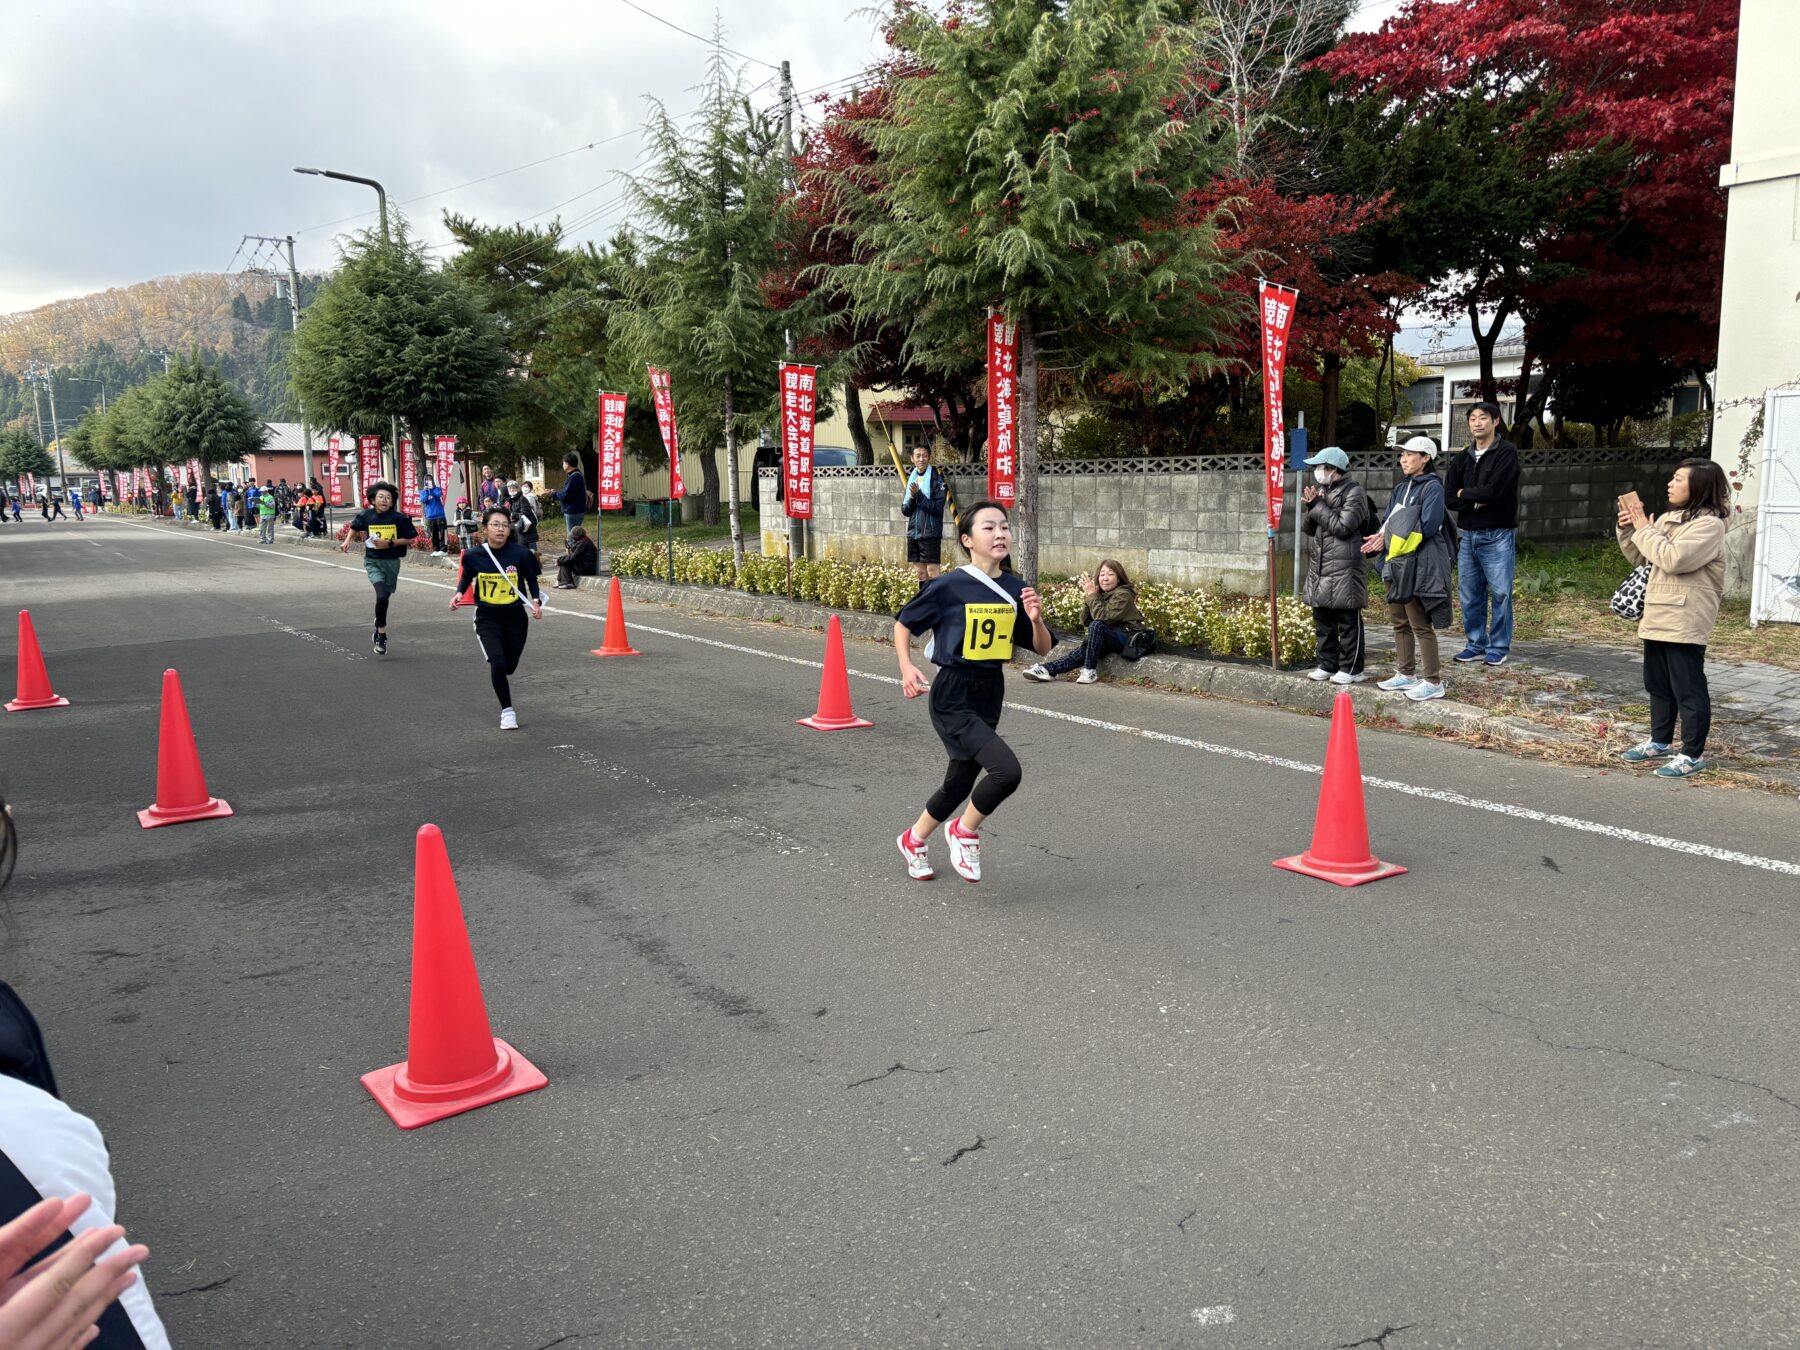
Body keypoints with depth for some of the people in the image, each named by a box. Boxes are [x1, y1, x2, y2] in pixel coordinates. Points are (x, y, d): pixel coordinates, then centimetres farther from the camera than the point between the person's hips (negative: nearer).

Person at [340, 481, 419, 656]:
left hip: (392, 561, 1)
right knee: (382, 595, -20)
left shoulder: (399, 518, -10)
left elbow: (410, 538, -7)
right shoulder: (365, 516, -4)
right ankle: (381, 636, -8)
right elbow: (354, 527, 17)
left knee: (384, 598, 15)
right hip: (372, 561, -1)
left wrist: (390, 543, -17)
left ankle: (379, 626, 44)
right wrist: (347, 541, 4)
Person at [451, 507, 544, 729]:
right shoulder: (473, 555, -9)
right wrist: (459, 594, -6)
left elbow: (532, 579, 4)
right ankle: (507, 710, 2)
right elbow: (466, 577, 12)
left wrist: (536, 601, -12)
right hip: (487, 618, -1)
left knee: (509, 667, 13)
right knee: (498, 664, -18)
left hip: (515, 617, 1)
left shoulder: (521, 553, -13)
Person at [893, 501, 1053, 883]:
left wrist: (1036, 619, -12)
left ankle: (914, 840, 45)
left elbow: (1043, 649, 7)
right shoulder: (949, 587, -13)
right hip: (953, 697, -6)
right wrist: (907, 668, -14)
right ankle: (965, 832, 6)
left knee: (960, 782, 18)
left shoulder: (1016, 589, 1)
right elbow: (903, 623, 0)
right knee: (1007, 770, -22)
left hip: (990, 694, 6)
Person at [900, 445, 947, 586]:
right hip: (913, 533, 6)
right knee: (920, 573, 10)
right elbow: (905, 511, 10)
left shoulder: (937, 478, -6)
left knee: (932, 573, -8)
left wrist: (918, 494, -20)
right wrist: (912, 497, -9)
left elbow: (937, 508, -14)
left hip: (931, 534, -6)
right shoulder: (912, 478, 12)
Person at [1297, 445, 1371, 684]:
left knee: (1348, 620, -2)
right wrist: (1310, 506, -4)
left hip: (1344, 568, -8)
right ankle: (1326, 664, 20)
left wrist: (1318, 505, -12)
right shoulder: (1322, 490, 15)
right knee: (1322, 618, 11)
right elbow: (1307, 529, 15)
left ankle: (1351, 669, 4)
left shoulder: (1353, 492, -8)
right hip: (1320, 566, 8)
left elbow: (1343, 526, -17)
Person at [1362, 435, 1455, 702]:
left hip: (1420, 565, -9)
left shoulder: (1432, 487, -10)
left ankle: (1433, 682, 1)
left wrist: (1391, 537, -17)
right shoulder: (1402, 488, 15)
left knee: (1421, 624, -6)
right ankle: (1405, 674, 26)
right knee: (1400, 622, 15)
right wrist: (1381, 537, -7)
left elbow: (1428, 526, -20)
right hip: (1397, 563, 9)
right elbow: (1390, 522, 15)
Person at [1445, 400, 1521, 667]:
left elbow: (1494, 490, -19)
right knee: (1469, 594, 8)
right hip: (1467, 535, 6)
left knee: (1500, 593, -2)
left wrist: (1464, 493, -3)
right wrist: (1477, 501, -12)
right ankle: (1476, 645, 19)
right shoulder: (1462, 459, 12)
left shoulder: (1507, 453, -6)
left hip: (1498, 535, -5)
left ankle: (1499, 648, 7)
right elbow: (1449, 497, 4)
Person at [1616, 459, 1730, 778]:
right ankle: (1661, 741, 33)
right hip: (1658, 617, 9)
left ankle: (1693, 754, 6)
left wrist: (1645, 530, -13)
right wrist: (1628, 530, 1)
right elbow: (1638, 558, 17)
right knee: (1658, 685, 19)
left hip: (1685, 622, -9)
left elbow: (1673, 559, -25)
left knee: (1689, 690, -1)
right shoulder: (1668, 519, 12)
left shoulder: (1709, 525, -14)